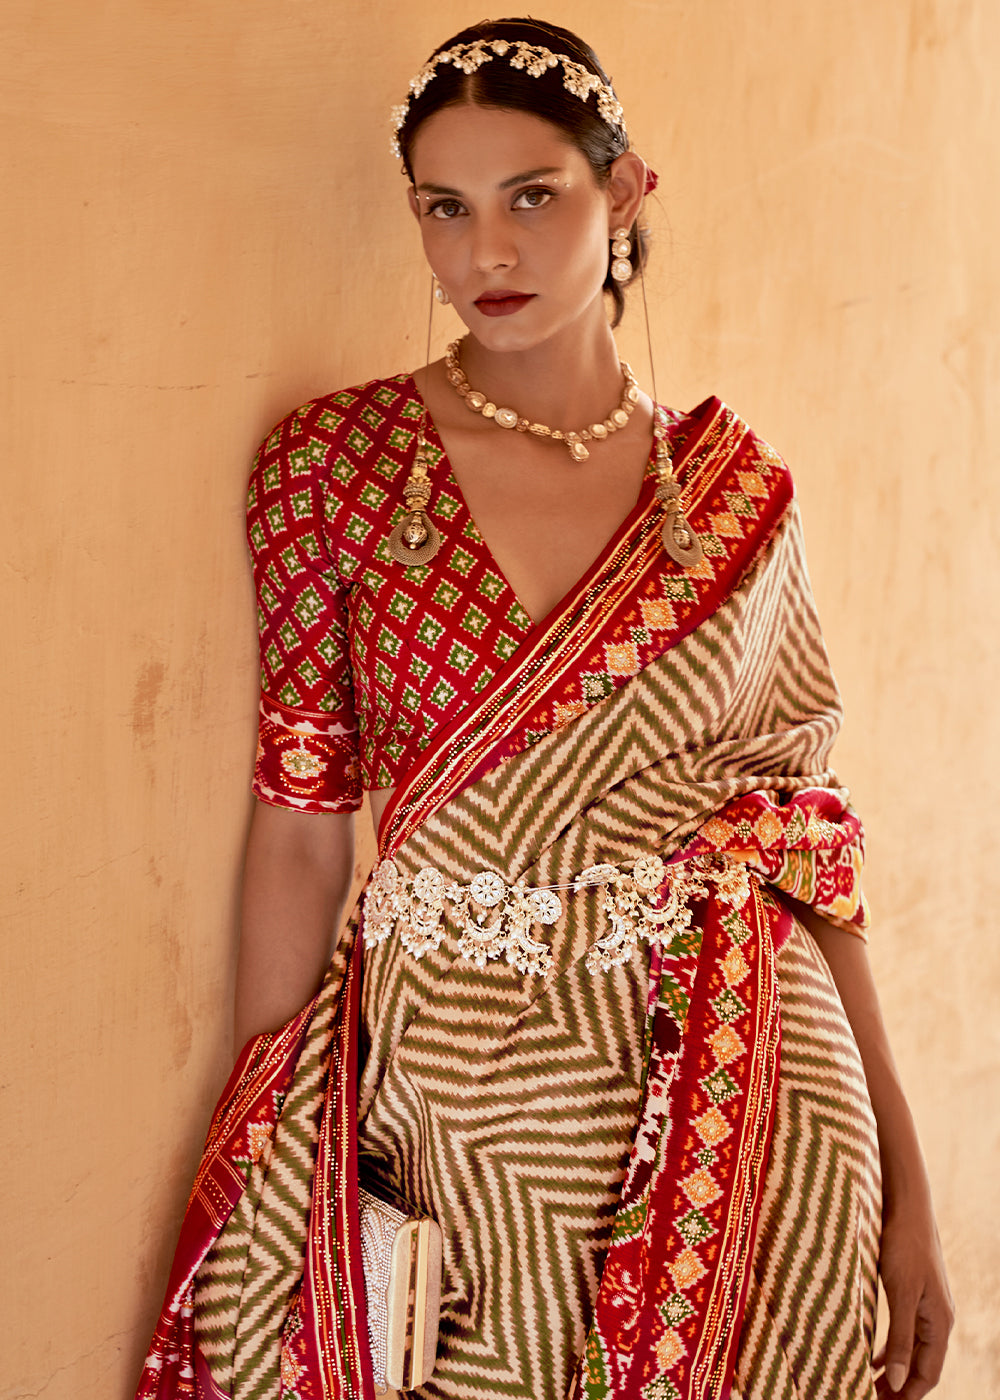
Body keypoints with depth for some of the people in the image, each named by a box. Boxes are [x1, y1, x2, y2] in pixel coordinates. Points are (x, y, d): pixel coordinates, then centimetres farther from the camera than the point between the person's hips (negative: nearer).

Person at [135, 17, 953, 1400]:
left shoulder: (737, 490, 2)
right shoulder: (335, 460, -4)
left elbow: (807, 843, 3)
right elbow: (302, 824, -3)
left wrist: (906, 1184, 0)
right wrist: (257, 1160, -3)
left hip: (735, 1099, 2)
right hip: (444, 1099, -1)